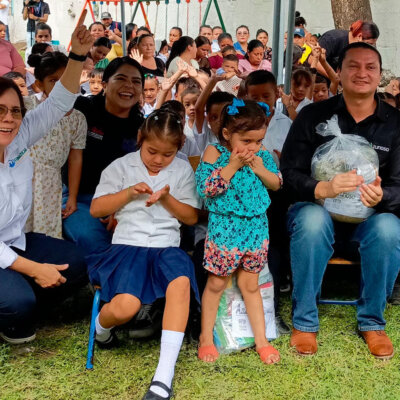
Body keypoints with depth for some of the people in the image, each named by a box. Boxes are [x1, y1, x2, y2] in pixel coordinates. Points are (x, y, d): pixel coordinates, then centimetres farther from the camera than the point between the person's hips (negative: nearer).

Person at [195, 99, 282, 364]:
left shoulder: (262, 155, 1)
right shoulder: (215, 153, -11)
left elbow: (277, 184, 5)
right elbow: (206, 188, -19)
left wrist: (260, 168, -13)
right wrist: (232, 165, -22)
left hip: (256, 226, 3)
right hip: (225, 227, -3)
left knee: (250, 285, 15)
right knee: (216, 283, 10)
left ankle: (261, 339, 25)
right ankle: (206, 338, 26)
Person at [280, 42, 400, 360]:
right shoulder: (313, 116, -3)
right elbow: (288, 174, -9)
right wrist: (323, 189, -31)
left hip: (368, 221, 1)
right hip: (319, 210, -1)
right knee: (312, 219, -35)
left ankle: (372, 322, -8)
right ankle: (304, 322, -17)